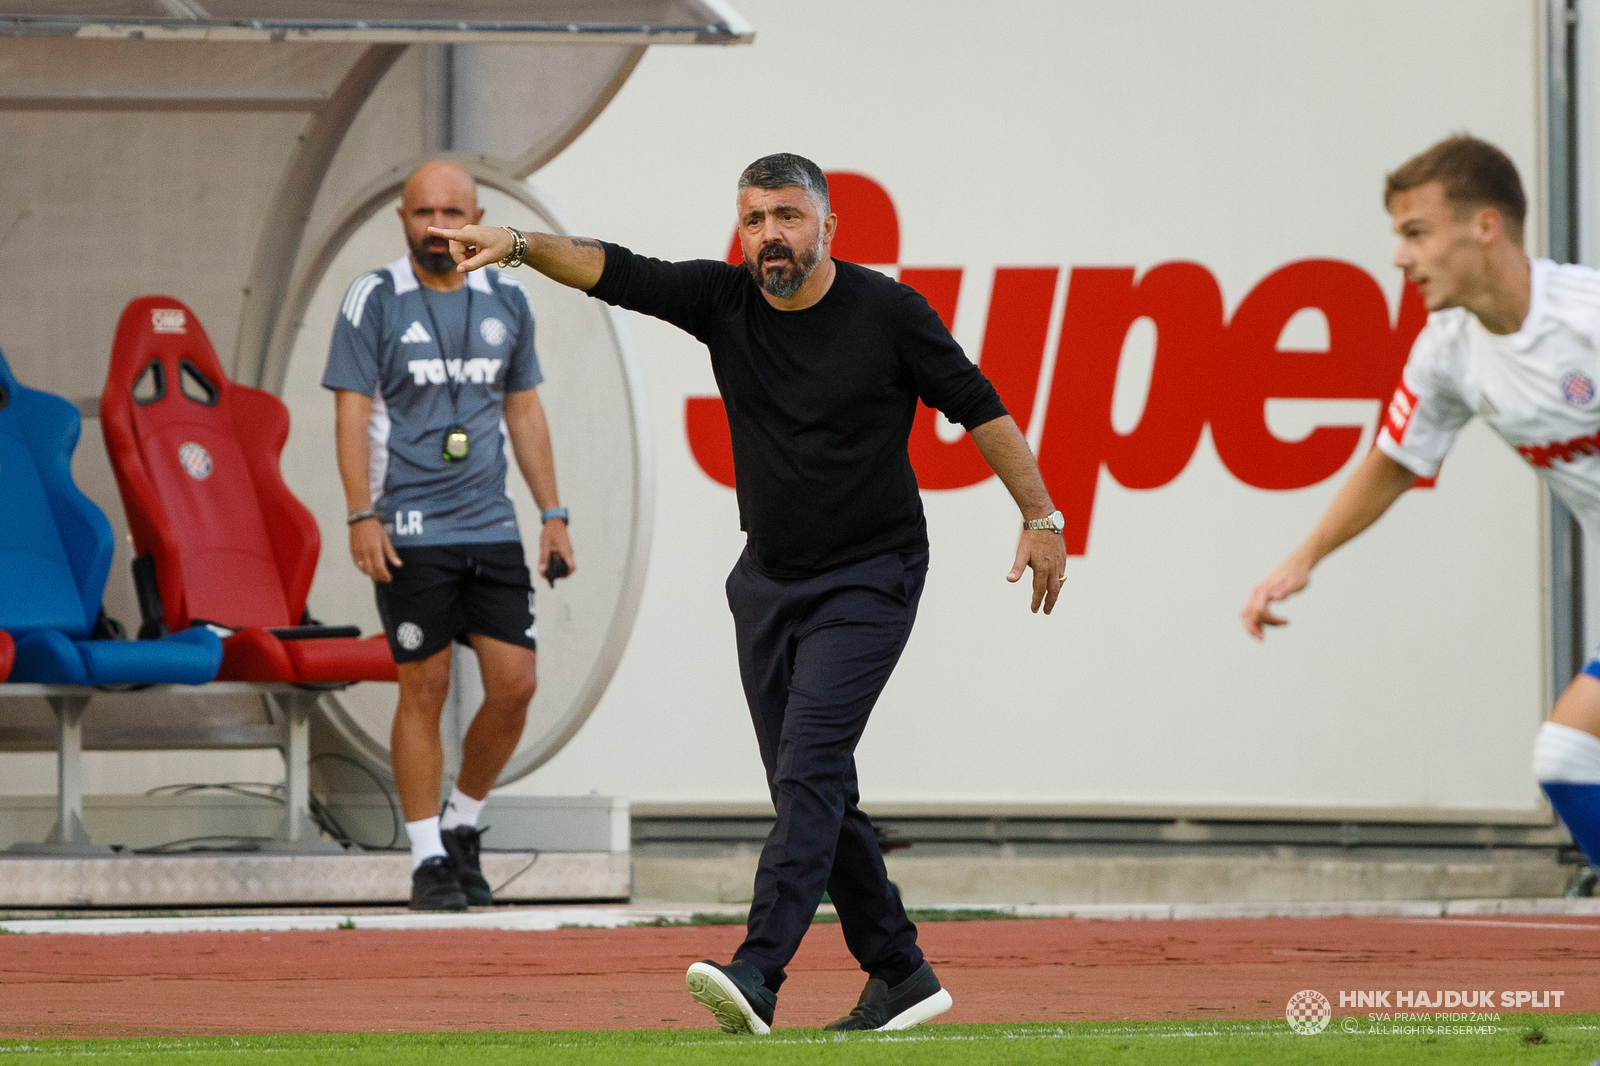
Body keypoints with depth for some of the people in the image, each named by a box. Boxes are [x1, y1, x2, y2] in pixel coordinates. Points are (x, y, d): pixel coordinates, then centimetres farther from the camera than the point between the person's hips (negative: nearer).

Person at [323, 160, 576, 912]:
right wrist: (362, 517, -15)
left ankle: (462, 823, 19)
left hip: (492, 527, 4)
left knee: (515, 685, -2)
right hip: (410, 532, -4)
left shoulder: (507, 302, 10)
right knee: (425, 689, -3)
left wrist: (552, 514, 12)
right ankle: (428, 859, 5)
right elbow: (352, 412, -6)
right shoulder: (374, 300, -3)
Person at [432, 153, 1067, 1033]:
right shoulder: (723, 301, -1)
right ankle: (899, 975, 18)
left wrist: (1040, 517, -2)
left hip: (870, 579, -5)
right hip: (769, 581, 5)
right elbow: (615, 272, -13)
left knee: (809, 770, -18)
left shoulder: (888, 312, -9)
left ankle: (757, 975, -28)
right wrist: (519, 244, -29)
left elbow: (978, 407, -2)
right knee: (813, 792, 7)